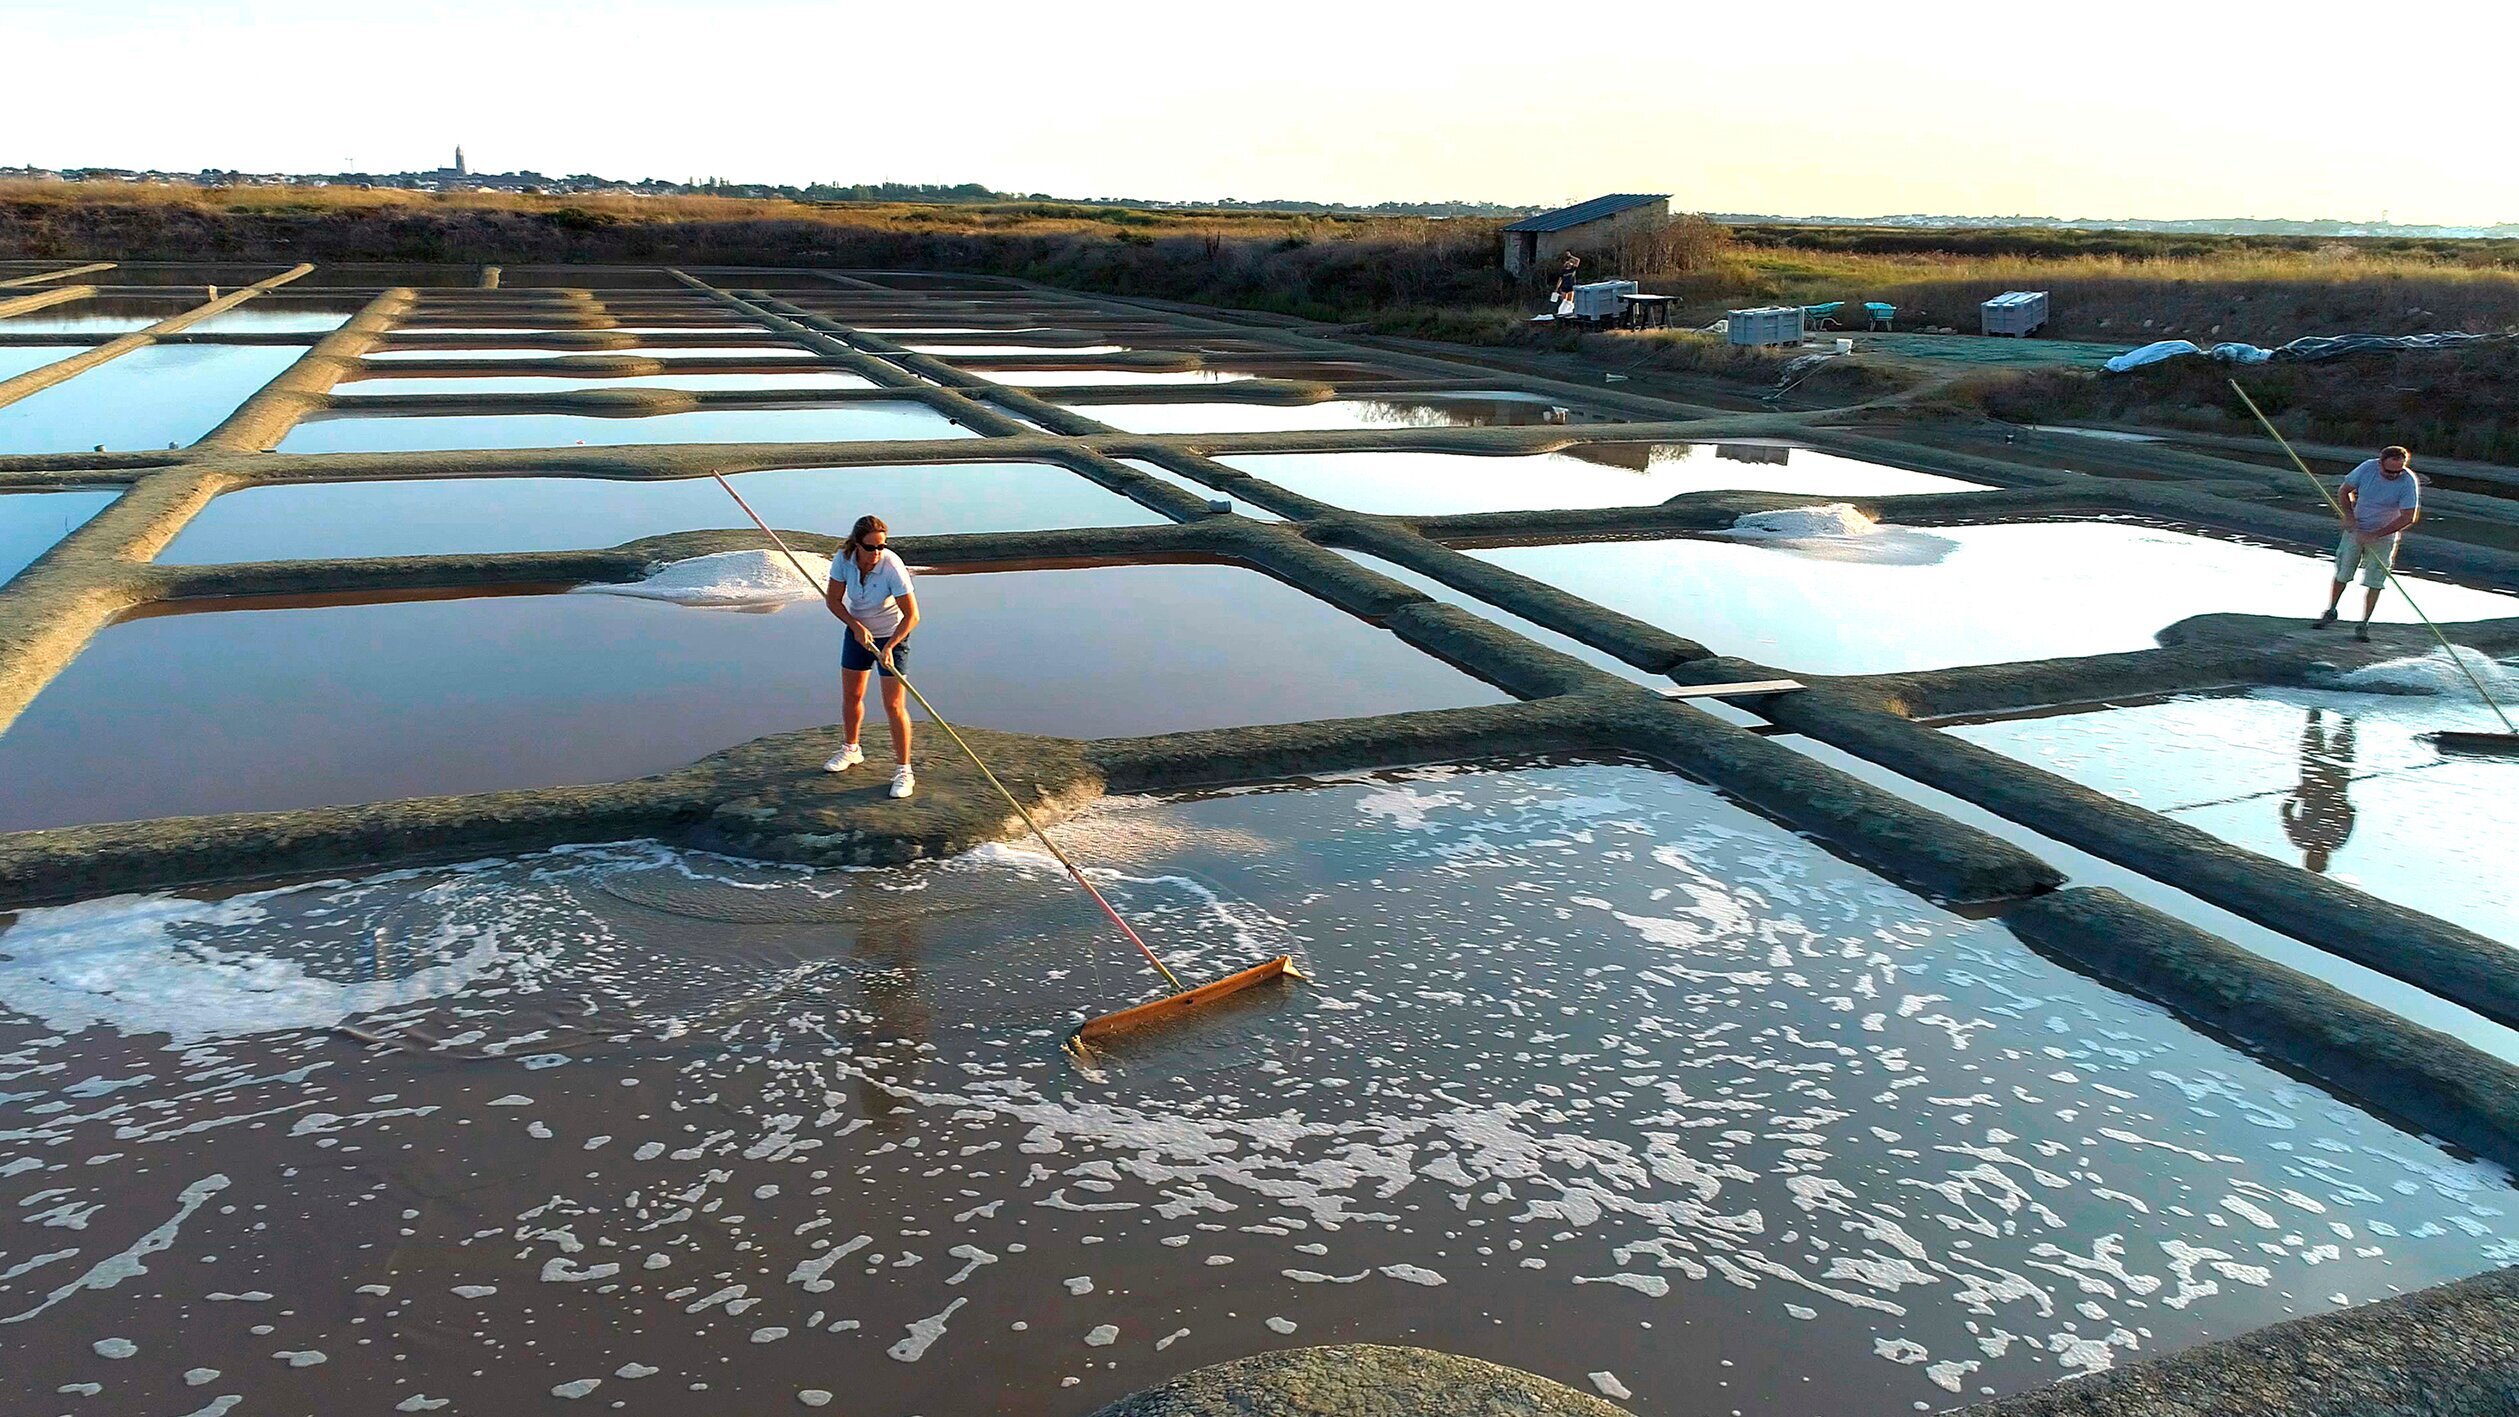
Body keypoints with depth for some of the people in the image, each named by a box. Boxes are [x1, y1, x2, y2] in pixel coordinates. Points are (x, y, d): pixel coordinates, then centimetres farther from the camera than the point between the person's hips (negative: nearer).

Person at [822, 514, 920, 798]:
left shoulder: (893, 567, -30)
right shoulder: (844, 559, -19)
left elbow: (912, 615, -26)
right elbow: (834, 600, -7)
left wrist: (889, 647, -33)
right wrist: (856, 626, -21)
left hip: (892, 635, -5)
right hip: (857, 630, 5)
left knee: (894, 705, -9)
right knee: (850, 696, 15)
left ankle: (903, 770, -1)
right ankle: (851, 750, 40)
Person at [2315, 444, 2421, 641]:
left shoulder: (2408, 482, -20)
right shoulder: (2367, 468, -14)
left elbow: (2408, 517, -20)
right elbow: (2343, 491, 2)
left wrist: (2374, 535, -23)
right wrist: (2348, 516, -13)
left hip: (2384, 536, -2)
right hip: (2356, 529, 2)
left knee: (2374, 581, -5)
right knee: (2342, 572, 9)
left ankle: (2363, 624, 4)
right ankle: (2331, 612, 27)